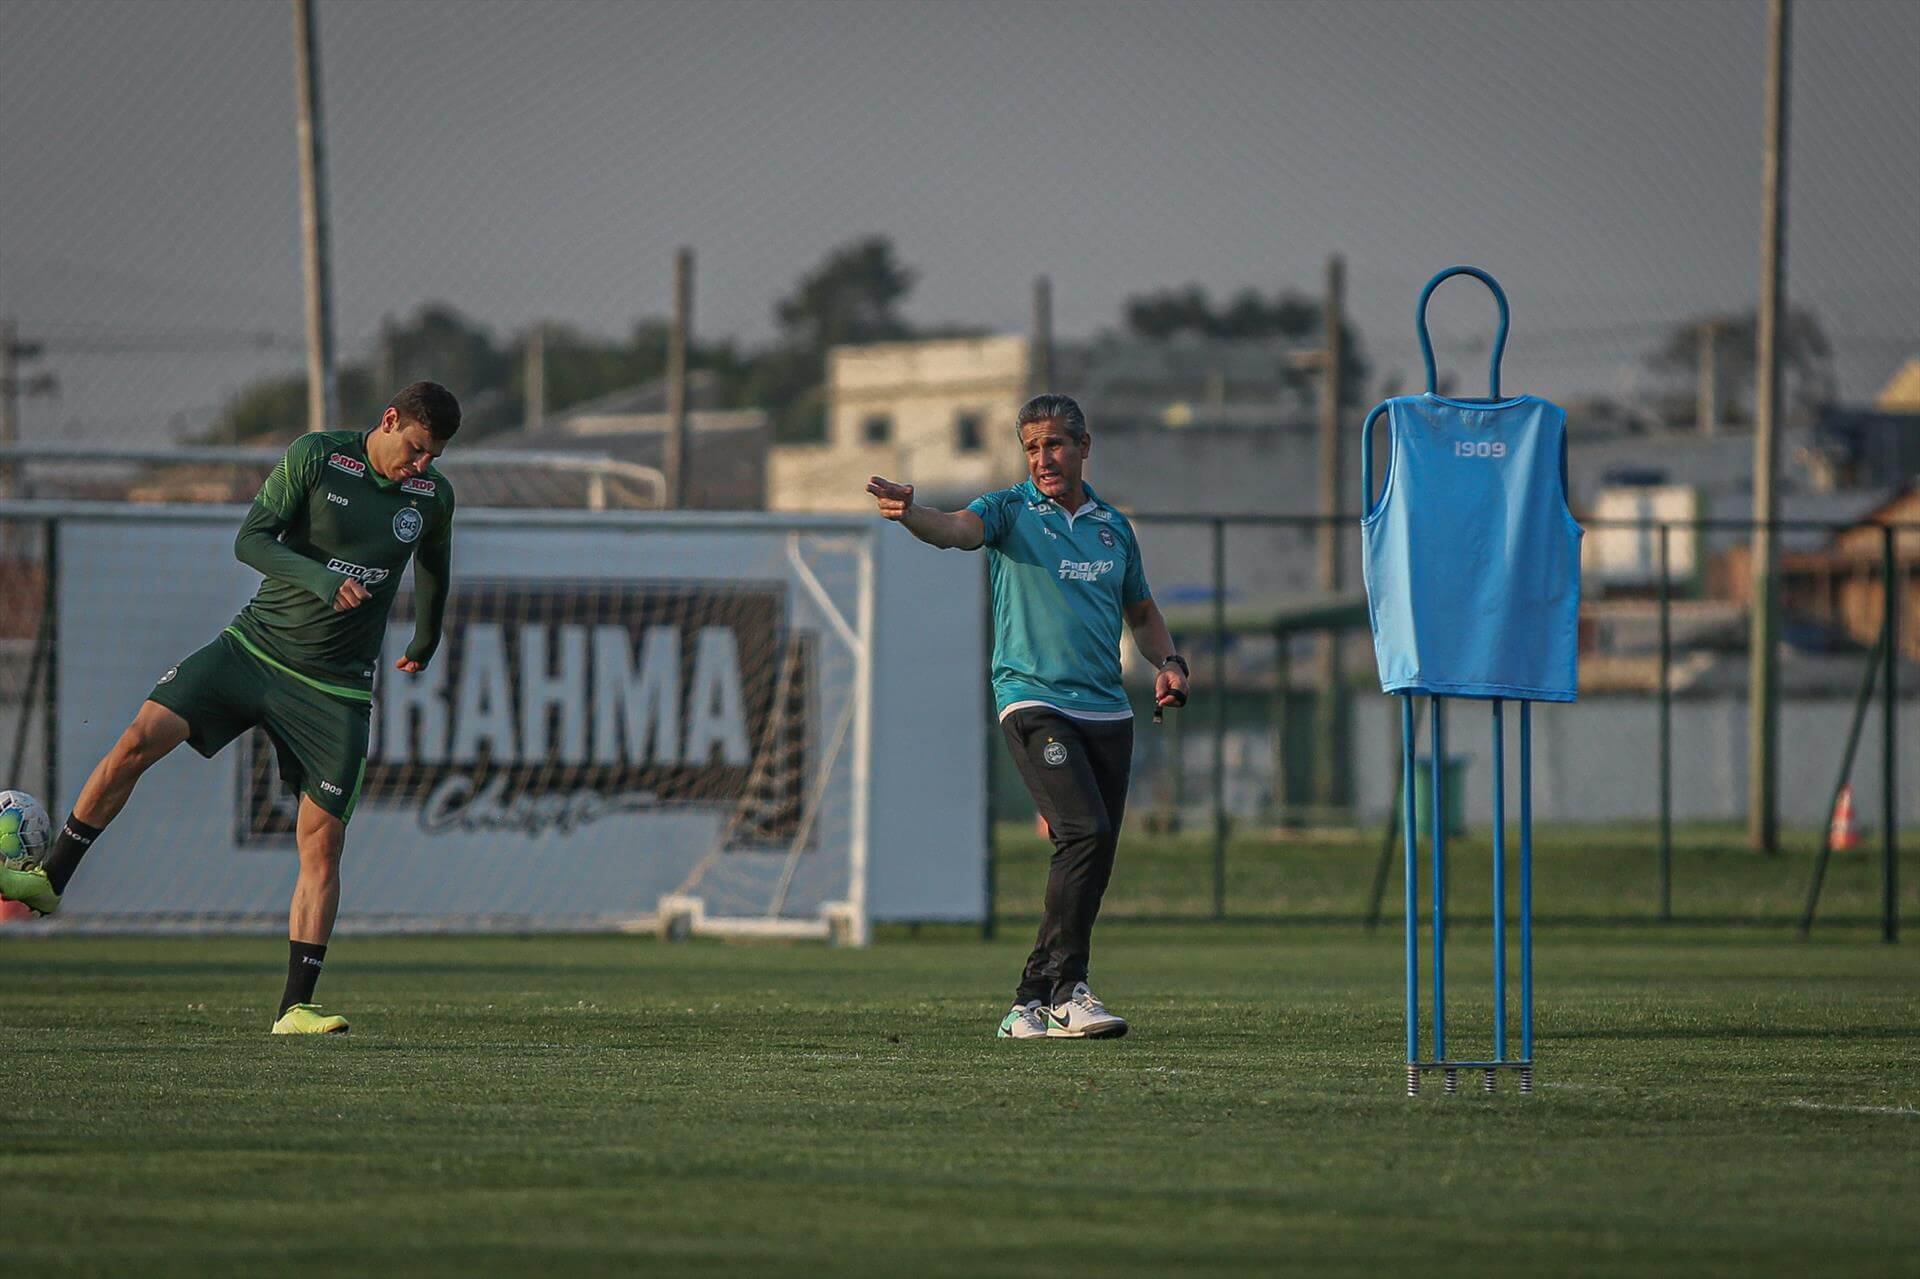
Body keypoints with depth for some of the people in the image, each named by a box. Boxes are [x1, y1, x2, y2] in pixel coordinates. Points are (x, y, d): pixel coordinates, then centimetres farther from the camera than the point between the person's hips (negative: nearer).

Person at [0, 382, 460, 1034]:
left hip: (336, 689, 1)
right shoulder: (317, 455, -8)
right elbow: (250, 541, -13)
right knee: (139, 740, -17)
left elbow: (433, 568, 22)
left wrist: (424, 647, 35)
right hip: (254, 647, -1)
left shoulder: (433, 495, 2)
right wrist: (320, 579, -29)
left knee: (322, 845, -6)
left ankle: (295, 1006, -2)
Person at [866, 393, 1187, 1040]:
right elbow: (958, 528, -21)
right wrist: (909, 513, -43)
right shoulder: (1011, 512, 1)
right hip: (1034, 702, -5)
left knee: (1092, 859, 2)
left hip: (1108, 711, 6)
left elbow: (1141, 611, 28)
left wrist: (1168, 661, 9)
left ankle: (1031, 1003, 11)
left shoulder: (1114, 527, 15)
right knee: (1085, 833, -23)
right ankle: (1068, 991, -21)